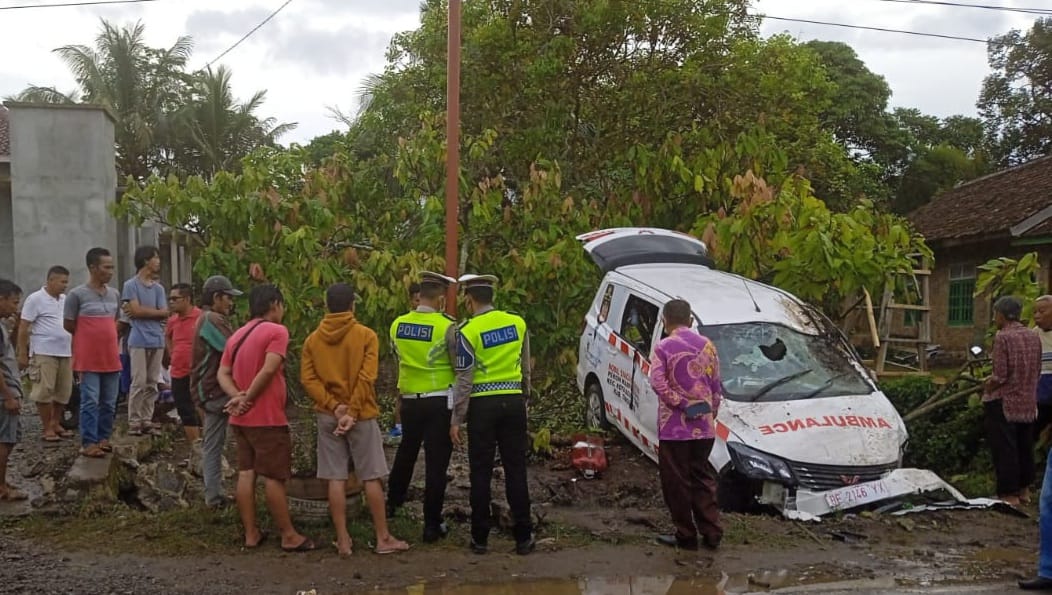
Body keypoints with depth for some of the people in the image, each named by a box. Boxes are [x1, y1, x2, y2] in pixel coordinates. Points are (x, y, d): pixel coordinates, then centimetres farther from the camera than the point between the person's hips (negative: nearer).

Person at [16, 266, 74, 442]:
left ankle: (56, 424, 23)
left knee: (63, 392, 9)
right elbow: (23, 328, -7)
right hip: (43, 353, -6)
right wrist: (22, 354, -11)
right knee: (44, 391, -4)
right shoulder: (35, 299, -7)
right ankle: (47, 428, 3)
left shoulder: (65, 300, 12)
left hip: (65, 353, 7)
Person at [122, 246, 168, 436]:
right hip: (139, 340, -5)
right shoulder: (131, 285, 0)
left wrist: (144, 312, -4)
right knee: (139, 382, -7)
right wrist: (155, 311, 0)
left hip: (157, 340, 5)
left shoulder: (159, 288, 14)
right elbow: (135, 310, -10)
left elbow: (165, 313, 4)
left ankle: (147, 420, 11)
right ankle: (134, 421, -2)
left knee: (152, 383, 6)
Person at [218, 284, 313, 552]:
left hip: (241, 418, 8)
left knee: (245, 474, 9)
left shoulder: (237, 335, 14)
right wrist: (248, 397, -14)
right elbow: (269, 370, -23)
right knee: (273, 478, -3)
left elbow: (223, 374, 5)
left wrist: (238, 396, -9)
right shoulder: (277, 331, -11)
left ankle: (251, 533, 14)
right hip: (267, 418, -8)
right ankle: (289, 536, 4)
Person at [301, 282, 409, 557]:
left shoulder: (313, 339, 4)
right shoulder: (366, 335, -6)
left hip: (328, 416, 3)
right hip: (361, 415, -3)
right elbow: (366, 378, -14)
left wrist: (334, 406, -10)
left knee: (336, 479, 5)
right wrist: (352, 412, -13)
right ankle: (383, 538, 9)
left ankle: (343, 540, 8)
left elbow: (308, 379, -5)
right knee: (372, 478, 4)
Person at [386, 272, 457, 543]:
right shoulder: (447, 327, -15)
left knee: (406, 451, 26)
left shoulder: (398, 324, 0)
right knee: (436, 462, 1)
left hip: (409, 399, 5)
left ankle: (393, 501, 43)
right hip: (439, 401, -5)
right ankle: (432, 525, 5)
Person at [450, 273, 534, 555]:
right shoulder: (518, 323, 4)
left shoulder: (467, 331, -9)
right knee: (516, 469, 7)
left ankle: (480, 538, 11)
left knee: (481, 472, 5)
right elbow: (526, 368, 11)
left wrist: (456, 419, -4)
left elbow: (464, 379, -10)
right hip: (514, 401, 3)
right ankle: (523, 537, 11)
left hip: (482, 405, -3)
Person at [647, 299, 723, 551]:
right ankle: (711, 532, 19)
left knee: (677, 482, 5)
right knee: (702, 479, 17)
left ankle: (686, 536, 11)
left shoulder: (664, 347, -9)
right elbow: (716, 385, 9)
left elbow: (658, 383, -19)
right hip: (704, 427, 5)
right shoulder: (707, 346, 6)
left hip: (674, 428, -5)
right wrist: (711, 412, 17)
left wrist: (682, 404, -12)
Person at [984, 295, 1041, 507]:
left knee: (1004, 448, 1)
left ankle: (1010, 494, 5)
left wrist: (987, 387, -3)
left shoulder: (1003, 337, -17)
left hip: (1004, 402, -7)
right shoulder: (1033, 336, 5)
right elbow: (1037, 371, 10)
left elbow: (1000, 375, -20)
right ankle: (1024, 489, 29)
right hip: (1028, 402, 7)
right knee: (1024, 447, 18)